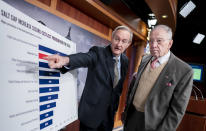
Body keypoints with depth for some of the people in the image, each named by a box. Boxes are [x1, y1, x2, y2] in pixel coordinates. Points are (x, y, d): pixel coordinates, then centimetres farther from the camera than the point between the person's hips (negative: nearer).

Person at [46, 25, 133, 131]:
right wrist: (65, 60, -56)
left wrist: (115, 106, 10)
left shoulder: (125, 60, 3)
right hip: (91, 111, -4)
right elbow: (84, 58, -36)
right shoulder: (98, 52, -14)